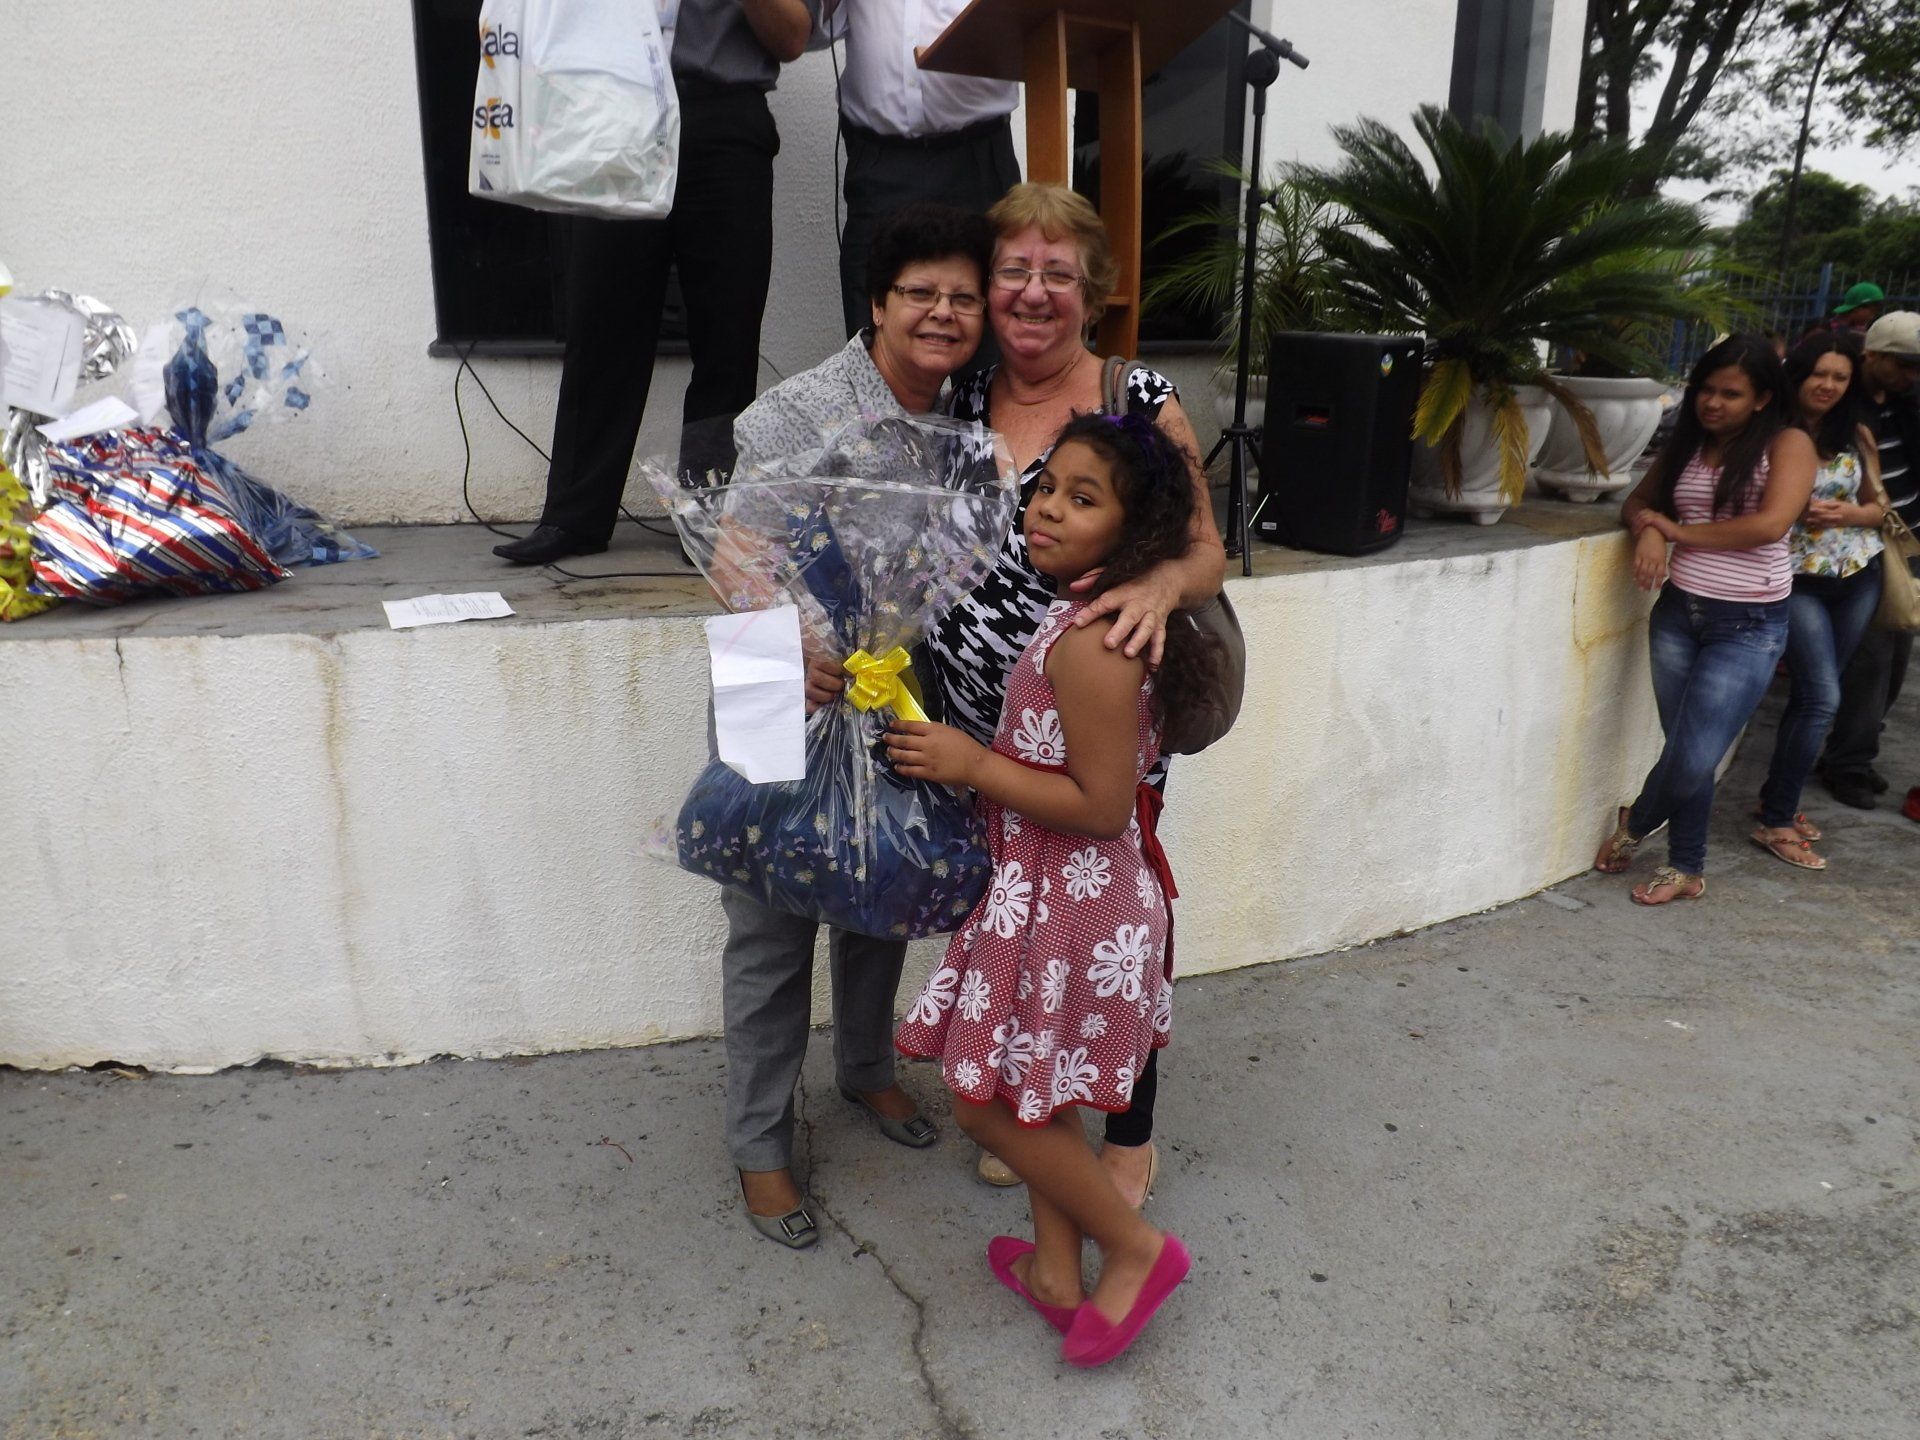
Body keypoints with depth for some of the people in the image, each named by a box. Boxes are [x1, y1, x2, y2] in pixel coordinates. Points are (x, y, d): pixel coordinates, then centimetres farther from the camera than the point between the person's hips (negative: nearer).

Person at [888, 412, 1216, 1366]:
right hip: (1059, 893, 10)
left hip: (1071, 903, -10)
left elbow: (1101, 805, -25)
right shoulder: (1098, 614, 5)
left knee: (988, 1102, 5)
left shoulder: (1087, 642, -25)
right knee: (1033, 1094, 21)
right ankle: (1057, 1272, 39)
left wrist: (971, 765, -20)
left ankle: (1135, 1248, 23)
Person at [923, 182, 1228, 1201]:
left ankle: (1130, 1137, 36)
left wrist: (1161, 584, -28)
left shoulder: (1140, 401, -7)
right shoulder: (958, 402, 4)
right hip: (979, 737, 4)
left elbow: (1207, 552, -6)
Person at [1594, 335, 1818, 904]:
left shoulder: (1788, 445, -5)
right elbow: (1637, 502, 16)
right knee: (1683, 751, 9)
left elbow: (1771, 524, -18)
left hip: (1749, 626, -4)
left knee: (1694, 760, -8)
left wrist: (1680, 531, -10)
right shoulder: (1685, 445, 10)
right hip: (1677, 613, 4)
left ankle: (1635, 822, 23)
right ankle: (1686, 868, 27)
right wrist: (1648, 532, -8)